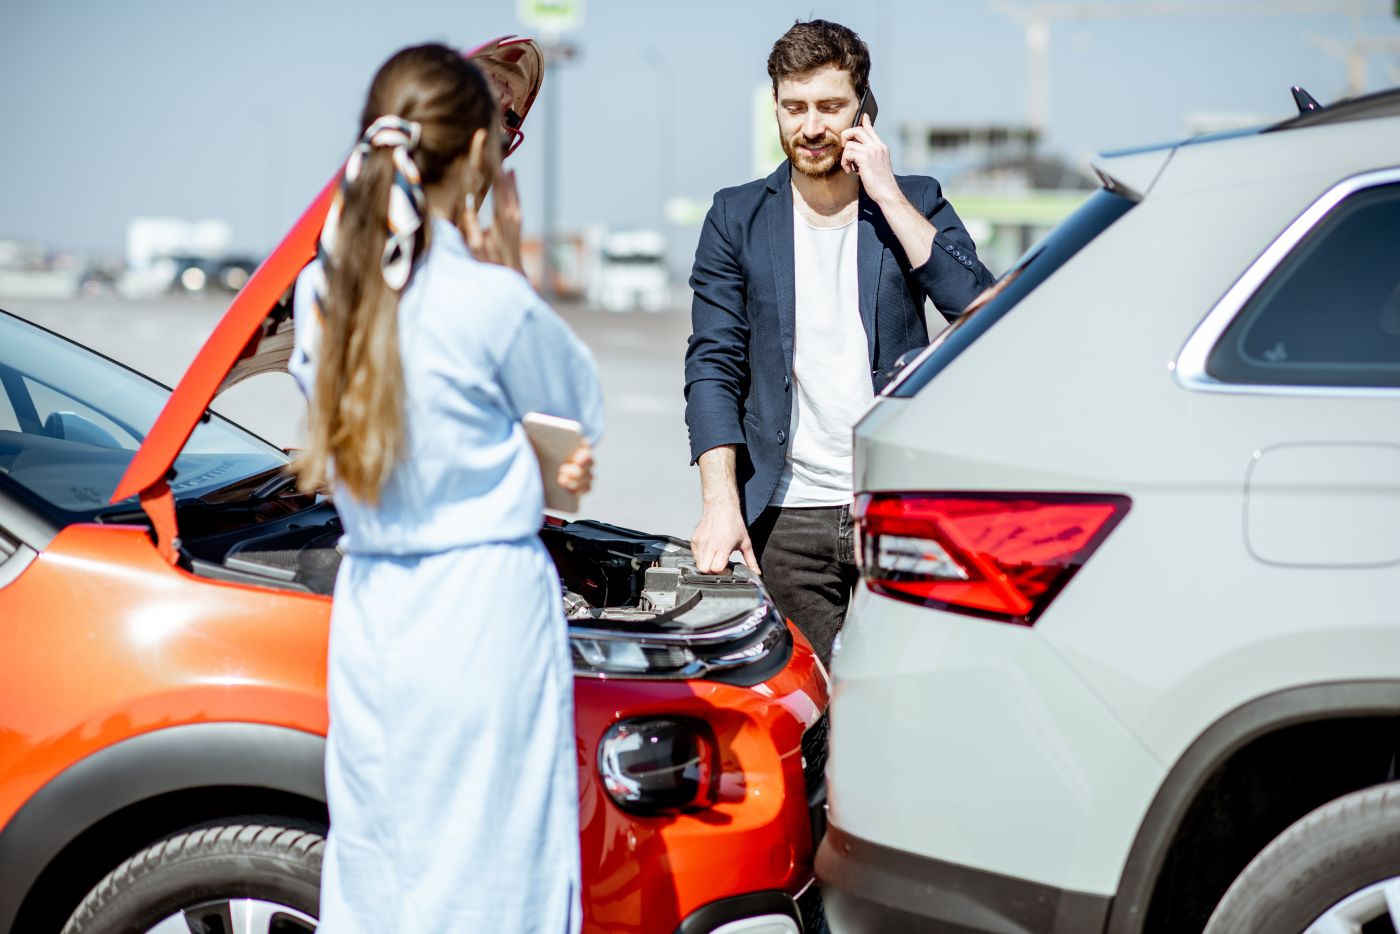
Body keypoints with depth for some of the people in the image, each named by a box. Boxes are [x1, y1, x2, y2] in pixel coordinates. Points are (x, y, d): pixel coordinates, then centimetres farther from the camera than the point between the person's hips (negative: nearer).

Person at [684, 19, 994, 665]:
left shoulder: (914, 202, 9)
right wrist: (721, 503, -7)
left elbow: (979, 308, -9)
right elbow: (713, 367, 4)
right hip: (788, 519, 1)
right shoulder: (737, 218, 10)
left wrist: (887, 193, -8)